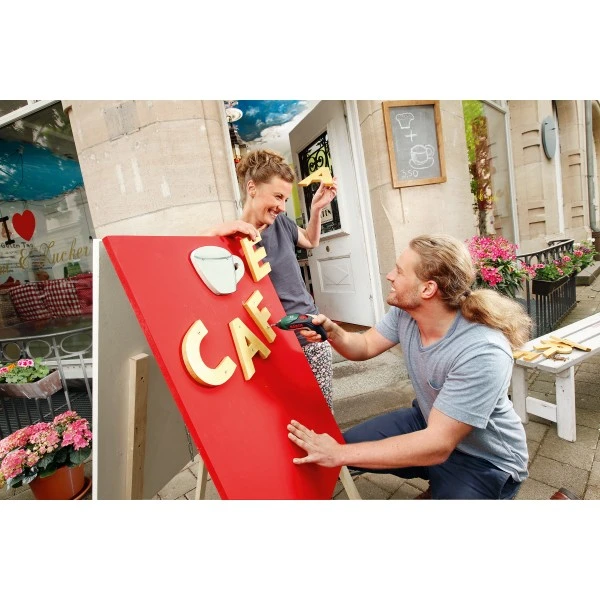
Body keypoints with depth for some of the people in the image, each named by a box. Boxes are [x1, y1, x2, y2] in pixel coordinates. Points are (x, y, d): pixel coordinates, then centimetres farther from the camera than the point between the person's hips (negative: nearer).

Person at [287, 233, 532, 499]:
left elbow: (437, 446, -34)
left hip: (486, 460, -6)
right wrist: (333, 332, -23)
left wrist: (340, 454, -32)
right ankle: (438, 481, 19)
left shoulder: (482, 353, -35)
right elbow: (366, 347, 0)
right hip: (427, 423, 6)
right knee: (344, 445, 4)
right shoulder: (405, 311, -13)